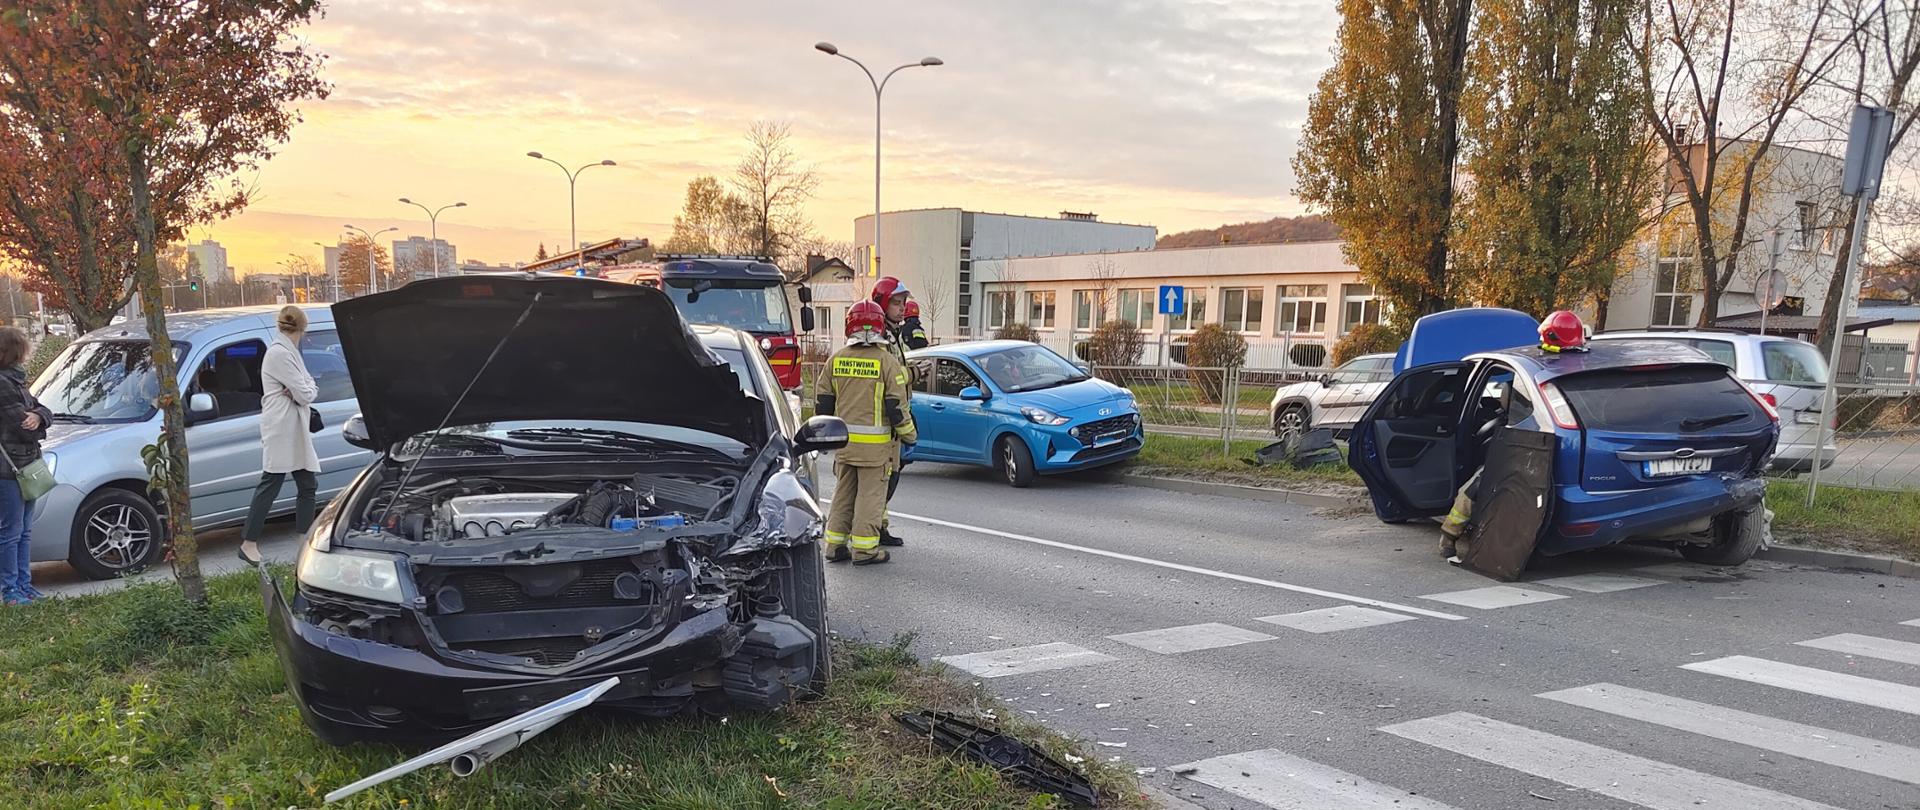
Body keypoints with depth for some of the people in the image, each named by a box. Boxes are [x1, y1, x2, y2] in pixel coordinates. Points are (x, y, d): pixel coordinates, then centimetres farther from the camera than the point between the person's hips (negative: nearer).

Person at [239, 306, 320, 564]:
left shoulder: (287, 352, 17)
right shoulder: (280, 354, -15)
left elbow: (310, 386, 14)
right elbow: (305, 395, -17)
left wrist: (304, 389, -8)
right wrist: (307, 390, 5)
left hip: (295, 431, 10)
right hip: (280, 429, -10)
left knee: (307, 485, 12)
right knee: (270, 485, -6)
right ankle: (249, 543, 0)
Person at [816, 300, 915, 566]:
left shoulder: (836, 359, 4)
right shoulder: (887, 361, -10)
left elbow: (823, 403, 9)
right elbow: (897, 406, -10)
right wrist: (909, 435, 4)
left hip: (843, 440, 5)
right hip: (875, 444, -4)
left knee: (843, 492, 15)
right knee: (870, 494, 3)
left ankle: (835, 545, 18)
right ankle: (864, 549, 4)